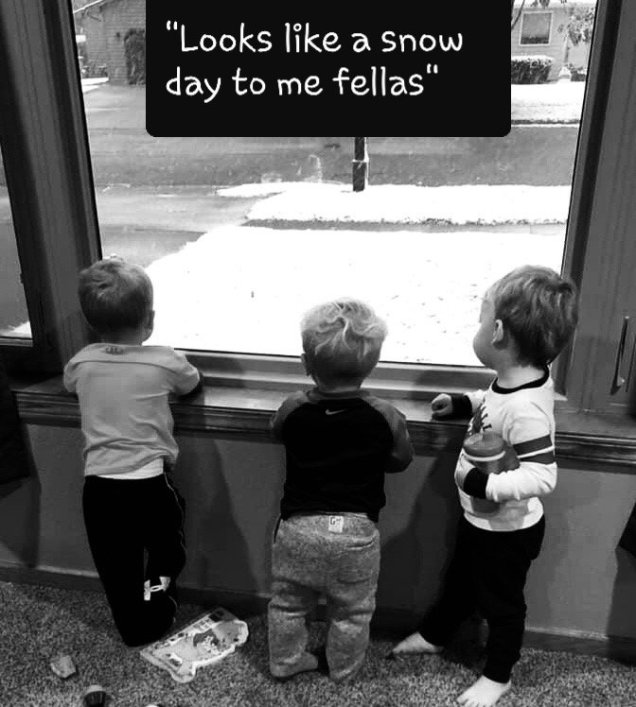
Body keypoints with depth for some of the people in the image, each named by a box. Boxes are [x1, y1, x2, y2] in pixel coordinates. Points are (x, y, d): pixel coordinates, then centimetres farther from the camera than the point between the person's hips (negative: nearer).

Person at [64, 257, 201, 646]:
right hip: (150, 482, -2)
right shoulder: (165, 361, -11)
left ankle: (134, 631, 31)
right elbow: (194, 383, 11)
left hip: (98, 486, 3)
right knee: (166, 549, 27)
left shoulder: (82, 363, -2)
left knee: (117, 569, 19)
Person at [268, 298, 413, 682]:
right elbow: (401, 460, 3)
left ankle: (285, 661, 41)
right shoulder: (386, 417, -15)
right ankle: (343, 668, 41)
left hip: (298, 527, 1)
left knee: (288, 604, 24)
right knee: (352, 611, 22)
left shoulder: (292, 411, -12)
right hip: (357, 532, -1)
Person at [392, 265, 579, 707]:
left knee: (501, 603, 17)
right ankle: (434, 635, 54)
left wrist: (481, 483, -36)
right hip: (481, 518, 9)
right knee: (461, 580, 29)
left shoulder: (525, 409, -37)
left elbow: (541, 477, -39)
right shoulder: (520, 377, -9)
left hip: (505, 531, -9)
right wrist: (462, 404, 4)